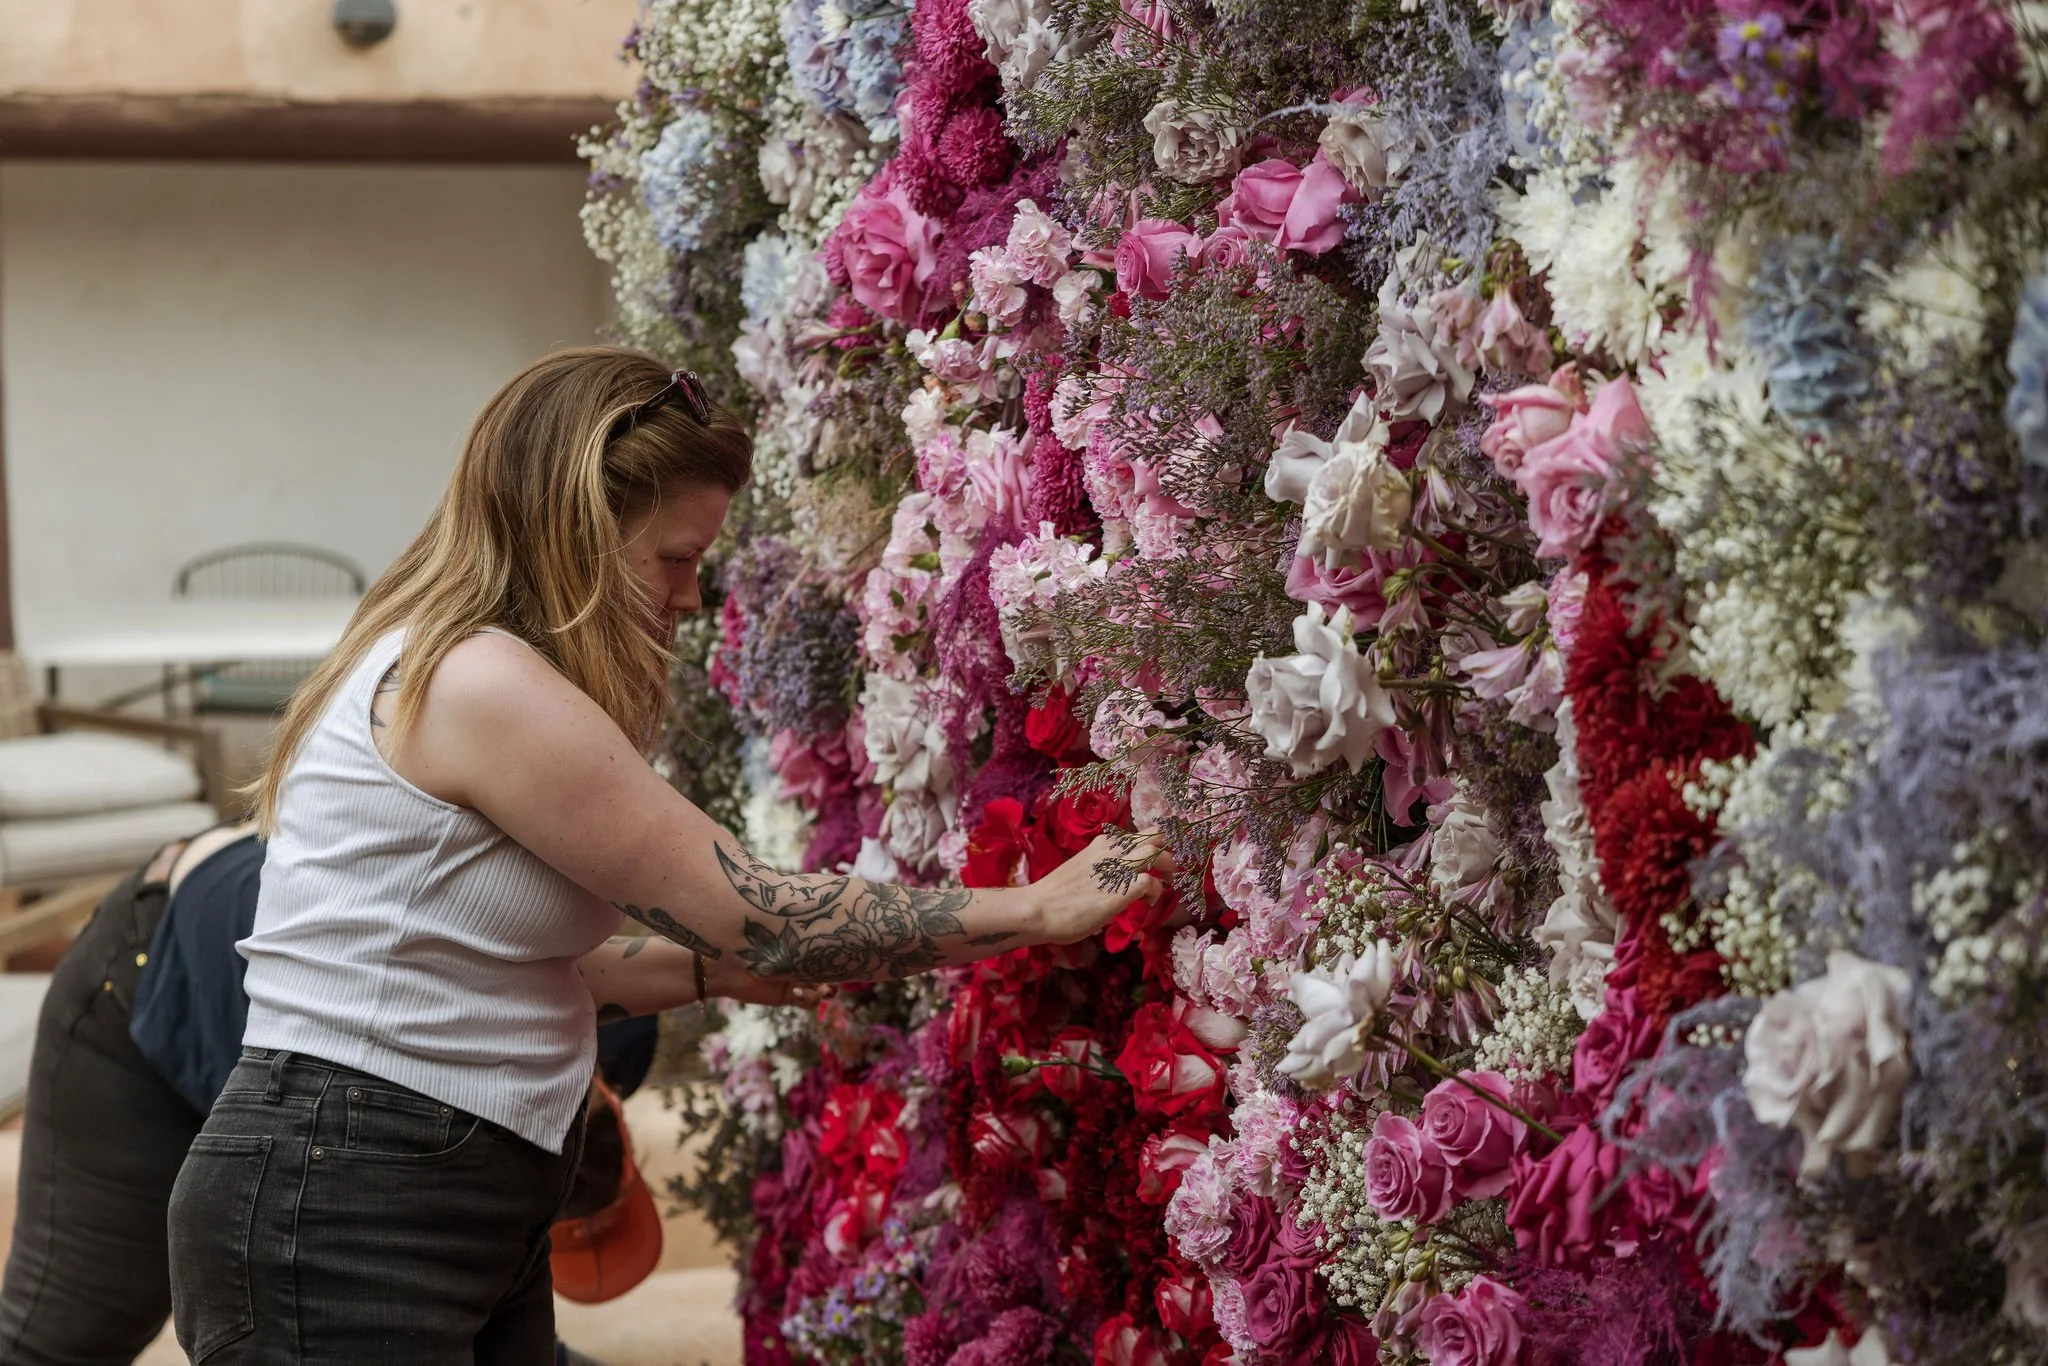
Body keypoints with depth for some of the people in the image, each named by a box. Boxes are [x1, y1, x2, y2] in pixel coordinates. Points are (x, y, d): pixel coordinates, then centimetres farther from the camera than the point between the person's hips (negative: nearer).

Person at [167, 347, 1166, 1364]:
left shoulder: (443, 665, 12)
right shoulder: (483, 686, -19)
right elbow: (757, 918, -16)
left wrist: (708, 967, 8)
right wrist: (1036, 910, -8)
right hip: (334, 1222, -10)